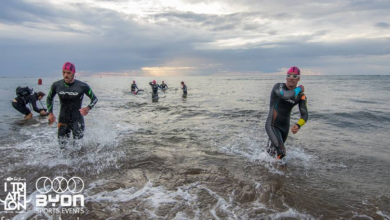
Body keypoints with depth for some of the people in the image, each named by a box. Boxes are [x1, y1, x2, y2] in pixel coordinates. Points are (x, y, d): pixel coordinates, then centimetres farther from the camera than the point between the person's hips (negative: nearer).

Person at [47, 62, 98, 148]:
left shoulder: (82, 86, -12)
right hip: (63, 120, 2)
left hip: (77, 119, -2)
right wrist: (50, 113, 4)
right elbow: (49, 98, 14)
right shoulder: (56, 85, -3)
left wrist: (88, 108, -22)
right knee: (62, 146, 5)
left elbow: (94, 99, -2)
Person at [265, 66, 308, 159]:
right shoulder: (279, 86, -14)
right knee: (281, 152, -20)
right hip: (272, 125, -5)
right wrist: (299, 89, -17)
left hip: (285, 127, 5)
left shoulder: (301, 96, -1)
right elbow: (286, 95, -36)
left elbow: (305, 114, -6)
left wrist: (298, 125, -26)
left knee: (273, 150, 22)